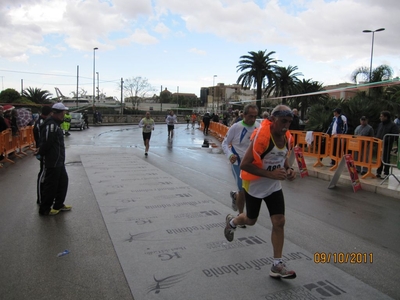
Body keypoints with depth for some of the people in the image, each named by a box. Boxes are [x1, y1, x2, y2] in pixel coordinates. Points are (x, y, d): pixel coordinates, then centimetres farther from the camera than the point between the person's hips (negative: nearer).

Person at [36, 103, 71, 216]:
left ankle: (59, 205, 31)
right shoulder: (51, 125, -21)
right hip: (52, 162, -10)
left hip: (59, 161, 10)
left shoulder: (55, 124, 14)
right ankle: (44, 209, 15)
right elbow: (47, 143, -24)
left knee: (63, 181, 18)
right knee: (51, 185, 1)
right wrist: (40, 152, -7)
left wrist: (40, 151, 8)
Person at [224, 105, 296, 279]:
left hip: (274, 186, 6)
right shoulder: (261, 136, -29)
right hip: (254, 185, -5)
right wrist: (271, 174, -34)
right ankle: (232, 221, 50)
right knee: (251, 220, 14)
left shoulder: (287, 138, -6)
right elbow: (244, 165, -28)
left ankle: (277, 265, 12)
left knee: (279, 222, 0)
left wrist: (288, 170, -8)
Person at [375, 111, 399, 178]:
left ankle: (386, 174, 9)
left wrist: (385, 141, -25)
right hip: (379, 145, 6)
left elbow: (395, 136, -19)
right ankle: (378, 172, 19)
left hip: (387, 146, -6)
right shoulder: (380, 124, 13)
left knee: (386, 159, 1)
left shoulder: (392, 125, -9)